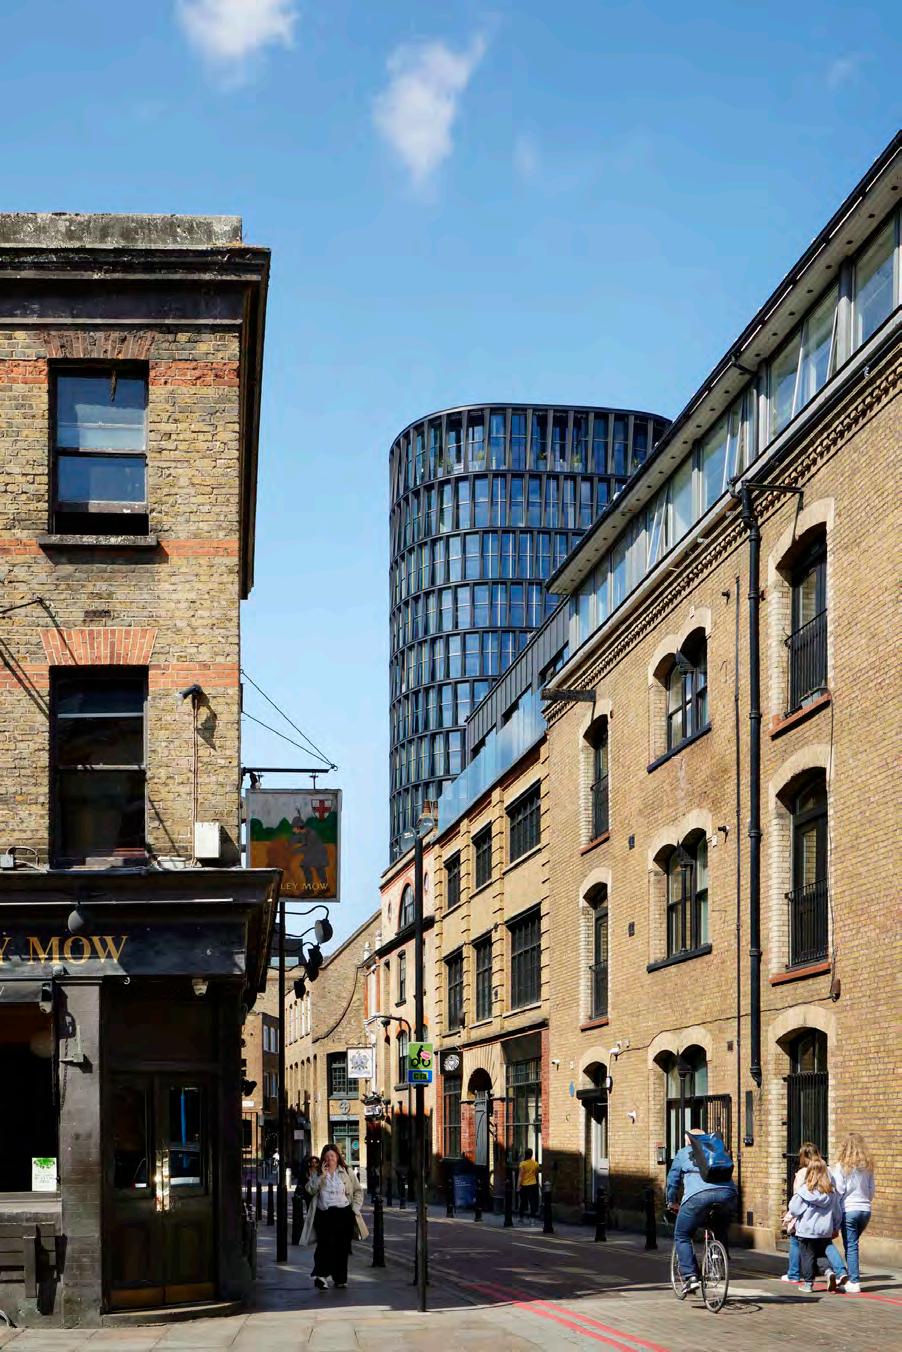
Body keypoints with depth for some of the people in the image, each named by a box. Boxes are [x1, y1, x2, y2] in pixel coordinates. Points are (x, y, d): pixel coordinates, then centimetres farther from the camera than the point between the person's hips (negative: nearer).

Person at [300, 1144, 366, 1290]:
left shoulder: (346, 1172, 10)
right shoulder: (316, 1173, 10)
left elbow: (358, 1191, 13)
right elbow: (310, 1190, -3)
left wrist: (355, 1208, 2)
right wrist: (322, 1176, -12)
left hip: (344, 1213, 1)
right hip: (324, 1214, -1)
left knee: (342, 1247, 4)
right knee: (326, 1243, -20)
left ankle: (340, 1279, 13)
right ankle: (320, 1275, -28)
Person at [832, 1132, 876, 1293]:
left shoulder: (841, 1166, -8)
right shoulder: (867, 1166, 5)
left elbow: (839, 1191, -9)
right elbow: (871, 1190, 10)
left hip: (849, 1209, -5)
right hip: (865, 1210, 5)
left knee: (850, 1246, 0)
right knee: (852, 1244, 18)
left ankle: (854, 1282, -2)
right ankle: (853, 1277, 17)